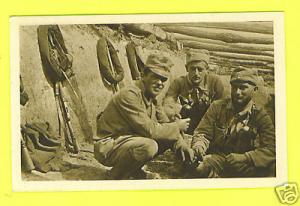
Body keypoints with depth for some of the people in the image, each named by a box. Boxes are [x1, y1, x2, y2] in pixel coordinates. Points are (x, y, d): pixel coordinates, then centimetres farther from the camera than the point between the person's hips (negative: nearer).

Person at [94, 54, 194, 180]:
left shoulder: (152, 98, 8)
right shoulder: (130, 95, -22)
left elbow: (165, 125, 8)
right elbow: (149, 130, -26)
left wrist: (181, 145, -9)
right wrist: (177, 126, -13)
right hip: (108, 148, -9)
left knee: (170, 137, 4)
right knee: (149, 146, -34)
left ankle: (135, 171, 12)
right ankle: (115, 177, -10)